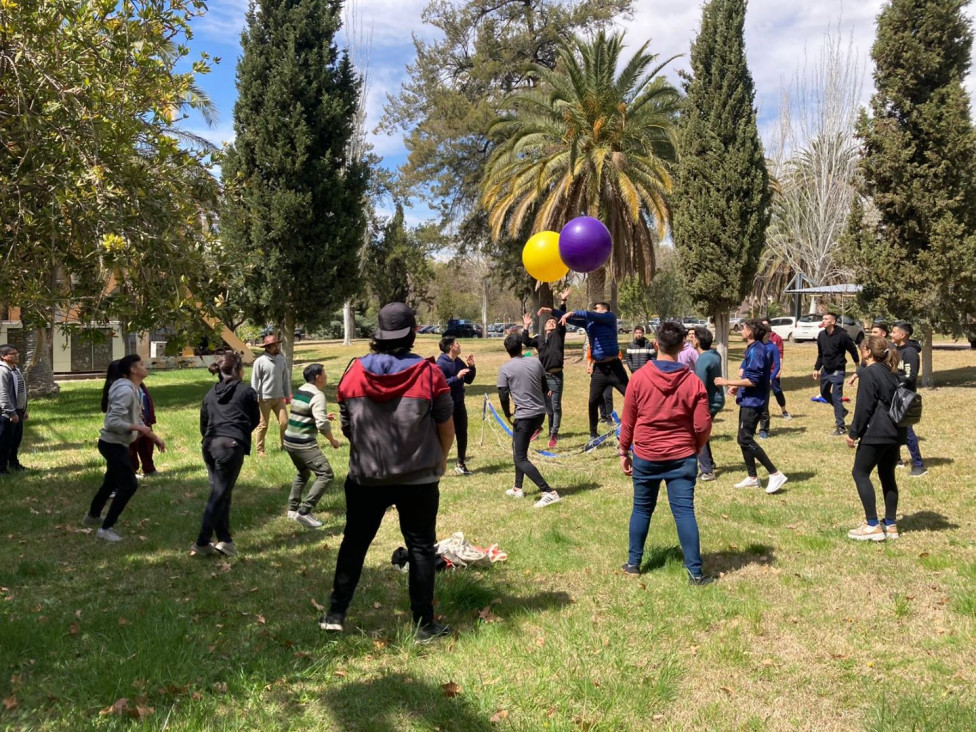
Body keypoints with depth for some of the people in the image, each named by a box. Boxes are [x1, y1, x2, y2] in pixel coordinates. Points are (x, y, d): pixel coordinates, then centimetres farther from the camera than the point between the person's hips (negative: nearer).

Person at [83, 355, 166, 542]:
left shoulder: (132, 389, 8)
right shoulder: (125, 390, -23)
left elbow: (136, 420, 15)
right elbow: (112, 422, -29)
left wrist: (155, 437, 9)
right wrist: (137, 428, -23)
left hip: (116, 444, 10)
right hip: (113, 444, -10)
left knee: (112, 481, 26)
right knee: (129, 485, -7)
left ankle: (92, 516, 47)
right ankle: (105, 529, 2)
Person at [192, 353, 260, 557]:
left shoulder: (210, 394, 19)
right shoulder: (247, 391, 6)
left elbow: (203, 424, 21)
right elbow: (255, 420, 12)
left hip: (210, 444, 5)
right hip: (232, 445, -5)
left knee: (219, 492, 13)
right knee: (220, 495, -3)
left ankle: (224, 539, 12)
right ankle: (202, 543, -5)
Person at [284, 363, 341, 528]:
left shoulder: (300, 391, 11)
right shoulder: (317, 395, -16)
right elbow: (322, 425, -23)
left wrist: (323, 416, 24)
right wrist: (332, 440, -7)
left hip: (289, 441, 9)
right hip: (304, 444, -9)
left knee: (303, 473, 28)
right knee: (326, 474, -8)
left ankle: (293, 508, 30)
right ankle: (304, 512, -12)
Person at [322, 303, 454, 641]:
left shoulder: (354, 372, -4)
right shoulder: (429, 373, -11)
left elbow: (346, 425, 6)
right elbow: (446, 428, -3)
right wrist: (439, 460, 16)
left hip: (365, 478, 2)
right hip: (418, 479, -2)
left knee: (354, 542, 17)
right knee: (421, 547, 10)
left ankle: (335, 613, 22)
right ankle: (425, 623, 15)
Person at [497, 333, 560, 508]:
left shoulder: (505, 369, -9)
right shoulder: (535, 362, 6)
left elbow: (503, 396, -11)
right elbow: (544, 387, 13)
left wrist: (508, 415, 5)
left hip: (524, 416, -7)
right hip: (540, 413, 7)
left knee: (520, 458, -2)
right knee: (518, 448, 26)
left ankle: (549, 492, -13)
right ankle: (518, 488, 32)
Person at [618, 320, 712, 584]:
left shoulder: (639, 377, -8)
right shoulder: (693, 381, -8)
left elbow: (627, 421, -2)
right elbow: (702, 425, -6)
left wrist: (624, 452, 10)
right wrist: (696, 448, 14)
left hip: (646, 456, 1)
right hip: (682, 457, 0)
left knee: (642, 509, 15)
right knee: (684, 511, 2)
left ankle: (634, 562, 24)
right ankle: (695, 571, 4)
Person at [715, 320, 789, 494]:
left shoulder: (756, 351, -19)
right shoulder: (753, 349, 13)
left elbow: (753, 380, -23)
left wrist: (728, 382, -18)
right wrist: (738, 386, 11)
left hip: (752, 402, -10)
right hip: (748, 400, 10)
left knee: (745, 439, -12)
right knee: (744, 439, 14)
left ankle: (775, 475, -9)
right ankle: (752, 477, 21)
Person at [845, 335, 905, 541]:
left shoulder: (869, 373, -11)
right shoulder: (892, 373, 15)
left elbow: (864, 407, -14)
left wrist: (853, 433, -7)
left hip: (876, 433, -9)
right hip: (895, 432, 9)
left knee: (860, 473, -2)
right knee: (887, 476, 13)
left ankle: (872, 526, -6)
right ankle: (890, 525, 16)